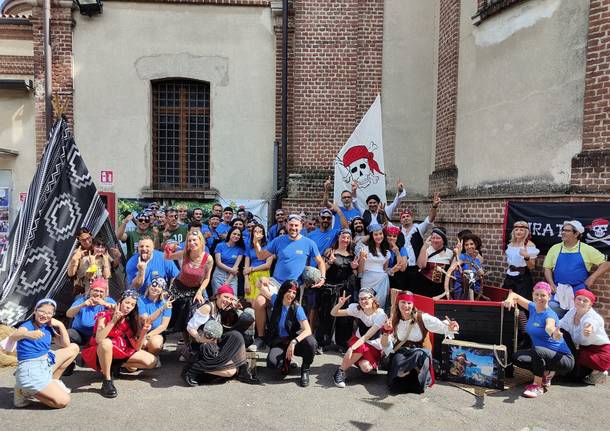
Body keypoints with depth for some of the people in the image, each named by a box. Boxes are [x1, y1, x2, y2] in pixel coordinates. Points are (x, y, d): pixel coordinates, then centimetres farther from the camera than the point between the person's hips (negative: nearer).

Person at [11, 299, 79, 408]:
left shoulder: (49, 328, 9)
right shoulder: (28, 326, -10)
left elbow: (66, 345, 8)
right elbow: (11, 338, -33)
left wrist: (60, 325, -2)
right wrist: (26, 334, -55)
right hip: (30, 370, -7)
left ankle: (53, 381, 10)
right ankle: (26, 391, 0)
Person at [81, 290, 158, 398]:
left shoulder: (130, 321, -2)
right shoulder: (105, 316, -16)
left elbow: (136, 347, -5)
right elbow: (99, 340, -33)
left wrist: (143, 332, -21)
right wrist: (113, 321, -38)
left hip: (119, 353, 5)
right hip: (99, 353, -5)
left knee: (152, 362, -6)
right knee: (106, 343, -41)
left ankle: (114, 366, -1)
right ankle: (107, 381, -24)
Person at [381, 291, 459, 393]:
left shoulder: (422, 318, -11)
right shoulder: (394, 321, -3)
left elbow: (441, 326, -24)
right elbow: (385, 345, -2)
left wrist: (450, 328, -48)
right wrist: (386, 331, -21)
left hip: (420, 351, -1)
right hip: (401, 352, 1)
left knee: (419, 356, -36)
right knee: (398, 360, -33)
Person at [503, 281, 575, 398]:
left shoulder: (550, 315, -20)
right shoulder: (533, 307, 0)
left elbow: (549, 327, -44)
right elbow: (514, 295, 11)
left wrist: (554, 333, -68)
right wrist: (510, 299, -12)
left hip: (564, 359, -7)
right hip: (542, 357, 7)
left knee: (537, 350, -36)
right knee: (517, 357, -16)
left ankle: (537, 386, -16)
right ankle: (546, 373, 6)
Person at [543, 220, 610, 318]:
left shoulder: (587, 249, 0)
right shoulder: (555, 248, 6)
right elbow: (547, 268, 9)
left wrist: (592, 278, -8)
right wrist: (551, 284, -4)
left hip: (580, 292, -1)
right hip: (558, 291, 1)